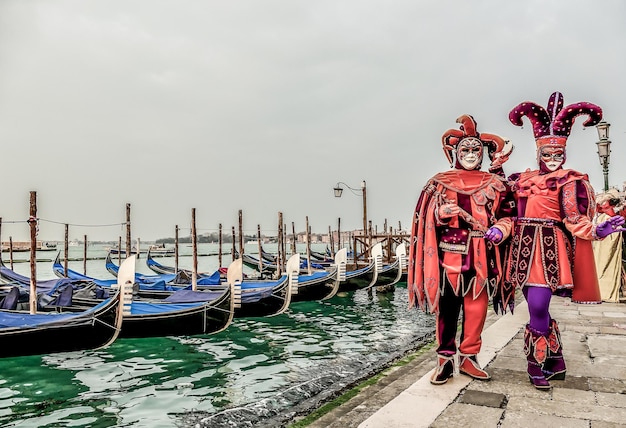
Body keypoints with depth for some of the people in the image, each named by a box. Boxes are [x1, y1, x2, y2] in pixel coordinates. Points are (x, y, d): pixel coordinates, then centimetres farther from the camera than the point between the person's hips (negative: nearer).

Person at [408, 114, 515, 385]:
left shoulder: (495, 184, 10)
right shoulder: (439, 183, 8)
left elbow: (507, 215, 8)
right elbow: (427, 219, 6)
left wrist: (500, 228, -12)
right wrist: (444, 212, -14)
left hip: (480, 258, 1)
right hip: (449, 256, -1)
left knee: (476, 309, 5)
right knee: (446, 309, 2)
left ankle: (468, 357, 20)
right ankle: (445, 359, 13)